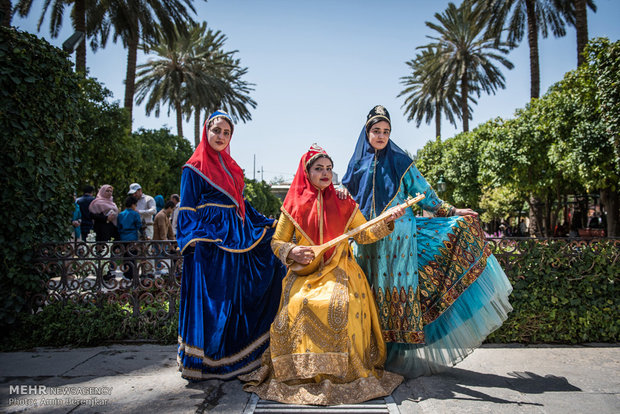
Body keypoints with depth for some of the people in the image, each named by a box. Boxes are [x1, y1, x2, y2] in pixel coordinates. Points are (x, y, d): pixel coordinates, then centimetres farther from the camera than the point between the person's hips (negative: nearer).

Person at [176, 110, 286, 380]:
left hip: (235, 241, 7)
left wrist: (268, 224, 16)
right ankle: (203, 363, 8)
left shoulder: (232, 168, 17)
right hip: (209, 244, -7)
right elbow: (187, 211, -7)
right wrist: (195, 239, -20)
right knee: (209, 300, -5)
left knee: (233, 299, 9)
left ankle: (229, 359, 21)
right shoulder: (194, 168, -2)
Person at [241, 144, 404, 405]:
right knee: (299, 304, -28)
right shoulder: (294, 204, 7)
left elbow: (363, 235, 8)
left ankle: (341, 372, -10)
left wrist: (387, 220, -5)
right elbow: (277, 241, 9)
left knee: (340, 304, -28)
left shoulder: (343, 202, 11)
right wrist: (291, 251, -11)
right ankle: (302, 372, -9)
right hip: (305, 271, 0)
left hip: (339, 269, 0)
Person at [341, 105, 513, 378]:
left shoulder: (400, 162, 8)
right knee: (373, 290, 2)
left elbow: (423, 193, 9)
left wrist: (452, 212, 3)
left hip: (398, 236, -1)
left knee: (398, 288, -3)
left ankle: (399, 351, 7)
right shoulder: (357, 164, 12)